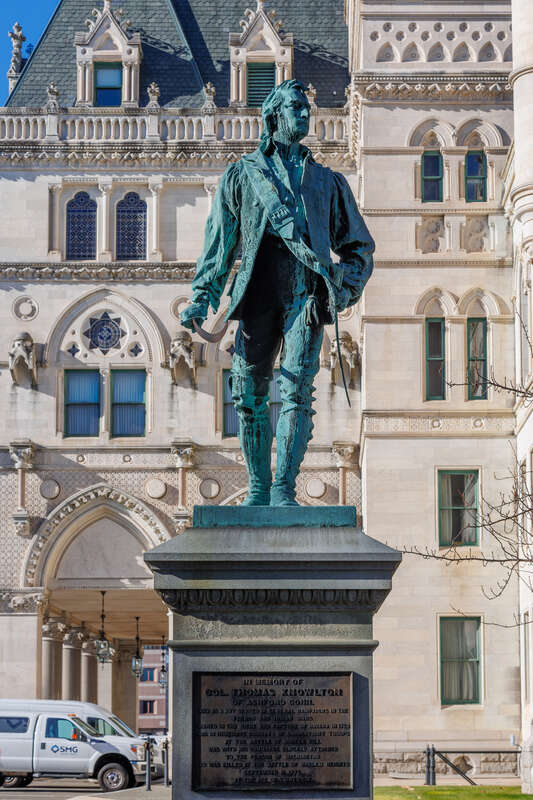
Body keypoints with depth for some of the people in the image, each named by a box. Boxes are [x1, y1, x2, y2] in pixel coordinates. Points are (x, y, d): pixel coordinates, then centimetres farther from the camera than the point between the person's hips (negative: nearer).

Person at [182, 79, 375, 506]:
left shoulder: (328, 181, 22)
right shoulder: (242, 175, 19)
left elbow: (359, 246, 23)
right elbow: (219, 243, 16)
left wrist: (345, 287, 4)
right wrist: (201, 299, 5)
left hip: (307, 295, -1)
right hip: (258, 295, 1)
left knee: (296, 390, -14)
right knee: (249, 394, -2)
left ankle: (284, 490, -17)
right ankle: (258, 488, 10)